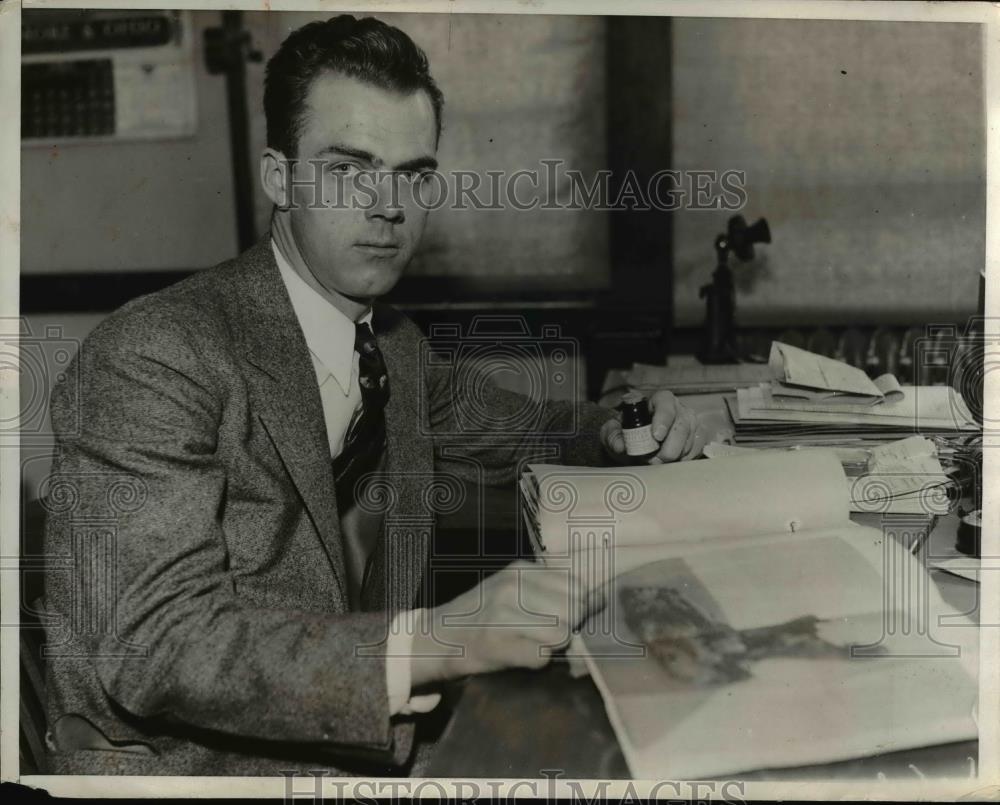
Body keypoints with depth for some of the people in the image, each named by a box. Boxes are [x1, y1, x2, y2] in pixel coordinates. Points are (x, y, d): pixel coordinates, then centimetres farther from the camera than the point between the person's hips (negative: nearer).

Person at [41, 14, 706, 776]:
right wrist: (437, 641, -37)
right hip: (195, 765, -7)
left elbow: (493, 419, 23)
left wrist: (615, 429, 3)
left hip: (364, 745, 7)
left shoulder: (394, 344, 6)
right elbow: (155, 643, -26)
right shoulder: (154, 355, -19)